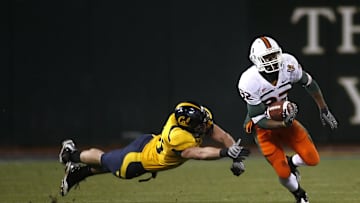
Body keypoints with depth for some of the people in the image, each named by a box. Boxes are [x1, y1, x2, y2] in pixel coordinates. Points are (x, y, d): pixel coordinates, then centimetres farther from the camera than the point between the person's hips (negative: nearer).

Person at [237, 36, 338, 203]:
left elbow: (309, 83, -1)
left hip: (286, 119, 4)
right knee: (283, 174, -6)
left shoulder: (288, 64, -22)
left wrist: (324, 110, 3)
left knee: (312, 159, -3)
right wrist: (284, 124, -41)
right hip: (263, 126, -4)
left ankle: (291, 163, 34)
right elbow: (259, 120, -27)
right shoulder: (249, 82, -33)